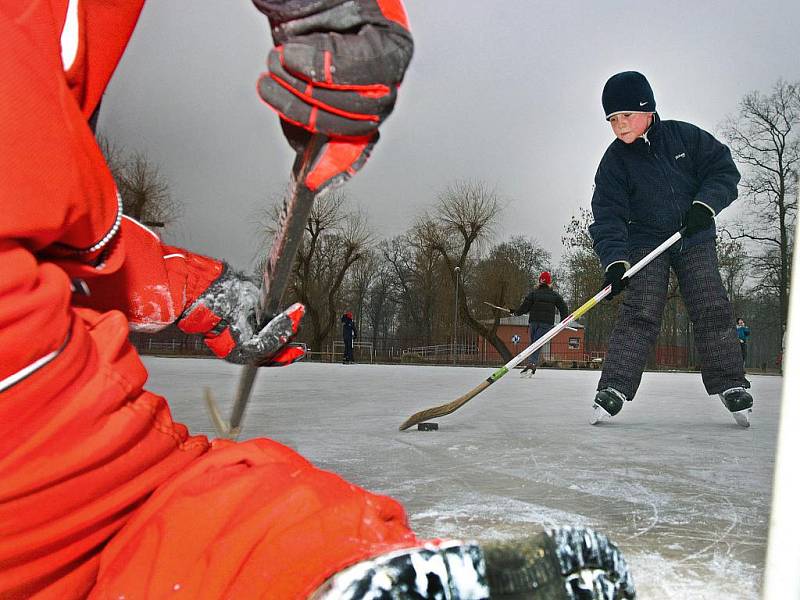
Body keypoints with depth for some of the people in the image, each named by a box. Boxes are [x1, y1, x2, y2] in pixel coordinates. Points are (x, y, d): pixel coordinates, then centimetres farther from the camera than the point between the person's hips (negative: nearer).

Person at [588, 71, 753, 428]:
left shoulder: (684, 136, -4)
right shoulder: (615, 161, -7)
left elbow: (725, 168, -1)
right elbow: (608, 216, -14)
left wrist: (705, 204, -19)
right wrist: (615, 261, -27)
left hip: (695, 239, 1)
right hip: (645, 243, -1)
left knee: (711, 310, -5)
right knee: (639, 313, -14)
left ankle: (731, 385, 7)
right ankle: (614, 389, -14)